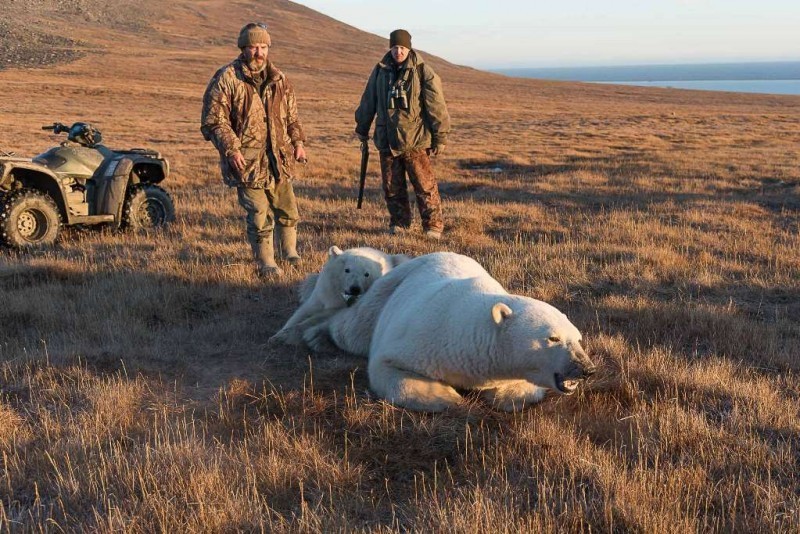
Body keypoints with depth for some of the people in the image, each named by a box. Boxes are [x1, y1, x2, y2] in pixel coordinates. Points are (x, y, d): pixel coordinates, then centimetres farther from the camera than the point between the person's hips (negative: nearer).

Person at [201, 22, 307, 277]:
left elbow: (291, 115, 21)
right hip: (246, 160, -5)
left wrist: (298, 142, 8)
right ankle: (265, 263, 10)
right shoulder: (226, 79, -8)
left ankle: (290, 251, 34)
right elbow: (213, 120, -10)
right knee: (259, 214, -3)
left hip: (278, 157, 5)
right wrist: (231, 149, -18)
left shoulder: (279, 79, 10)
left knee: (288, 208, 13)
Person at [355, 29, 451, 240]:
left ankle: (433, 225, 5)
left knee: (425, 185, -4)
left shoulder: (423, 72, -6)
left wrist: (440, 137, -6)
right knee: (391, 186, 10)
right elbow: (368, 102, 19)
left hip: (415, 141, -4)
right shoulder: (380, 71, 8)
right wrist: (362, 128, 25)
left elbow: (436, 106, -6)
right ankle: (399, 222, 23)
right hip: (387, 141, 4)